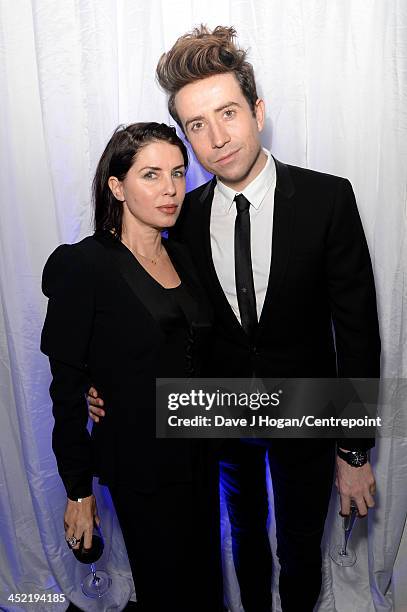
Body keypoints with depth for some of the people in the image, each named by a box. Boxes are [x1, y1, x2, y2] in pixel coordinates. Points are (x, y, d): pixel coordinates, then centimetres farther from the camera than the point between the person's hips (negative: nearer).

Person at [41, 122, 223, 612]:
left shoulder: (184, 258, 4)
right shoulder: (83, 265, -15)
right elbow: (67, 385, -12)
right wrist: (78, 490, -9)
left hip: (199, 454, 6)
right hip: (142, 465, -6)